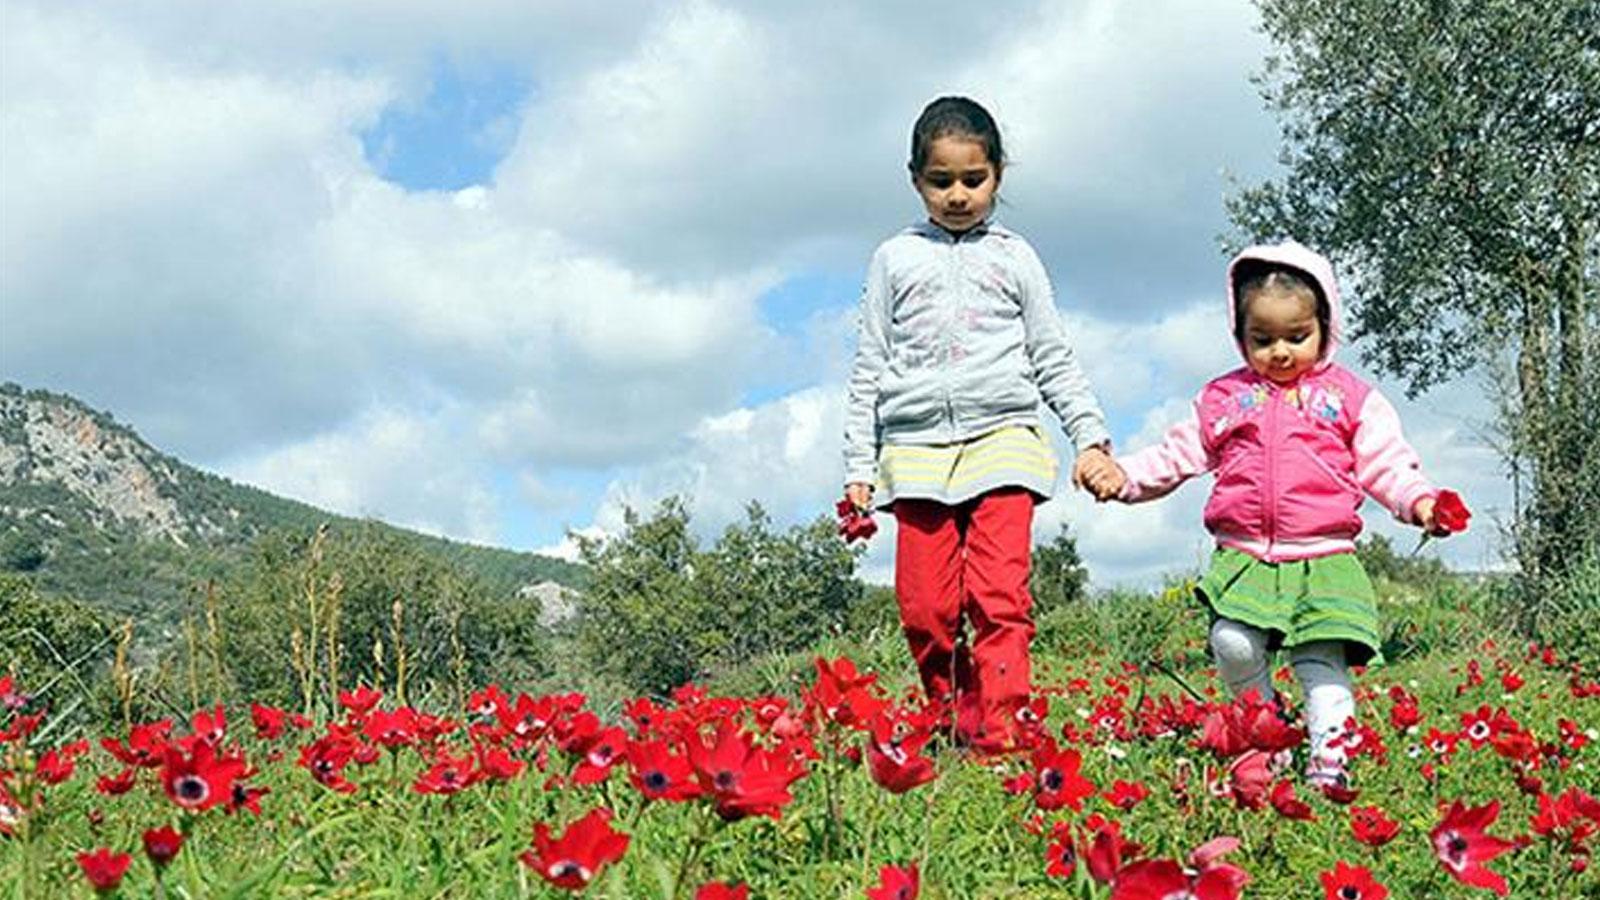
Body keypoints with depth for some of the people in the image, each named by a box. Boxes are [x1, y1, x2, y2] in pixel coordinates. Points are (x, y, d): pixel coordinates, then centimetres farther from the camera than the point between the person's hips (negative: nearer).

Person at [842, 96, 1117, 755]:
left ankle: (1000, 735, -14)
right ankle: (955, 724, 9)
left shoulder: (1014, 257, 15)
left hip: (1002, 439, -1)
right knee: (926, 609, -4)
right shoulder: (895, 259, 15)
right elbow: (870, 369, 15)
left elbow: (1054, 360, 17)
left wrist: (1092, 438, 5)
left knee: (1000, 598, -14)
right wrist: (858, 467, 9)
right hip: (916, 448, 1)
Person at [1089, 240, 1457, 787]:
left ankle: (1328, 754, -6)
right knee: (1233, 644, -19)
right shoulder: (1223, 398, 15)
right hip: (1243, 557, 1)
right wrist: (1124, 476, 3)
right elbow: (1177, 455, 17)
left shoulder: (1349, 397, 10)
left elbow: (1385, 462, 6)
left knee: (1323, 659, -10)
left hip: (1324, 557, -1)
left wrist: (1419, 501, -12)